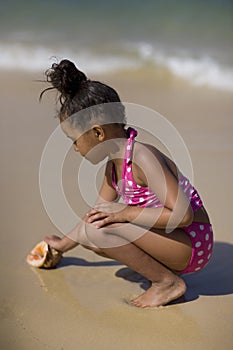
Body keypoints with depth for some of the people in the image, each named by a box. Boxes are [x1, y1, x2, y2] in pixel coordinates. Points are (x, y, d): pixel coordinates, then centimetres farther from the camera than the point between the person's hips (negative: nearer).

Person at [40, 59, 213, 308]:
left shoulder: (144, 158, -23)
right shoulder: (114, 162, 5)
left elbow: (183, 214, -31)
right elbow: (97, 211, 21)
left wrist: (125, 214, -27)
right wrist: (65, 244, 30)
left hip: (193, 245, -10)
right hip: (172, 240, 10)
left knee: (99, 228, -23)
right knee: (90, 235, 11)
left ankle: (168, 282, -9)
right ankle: (160, 269, 9)